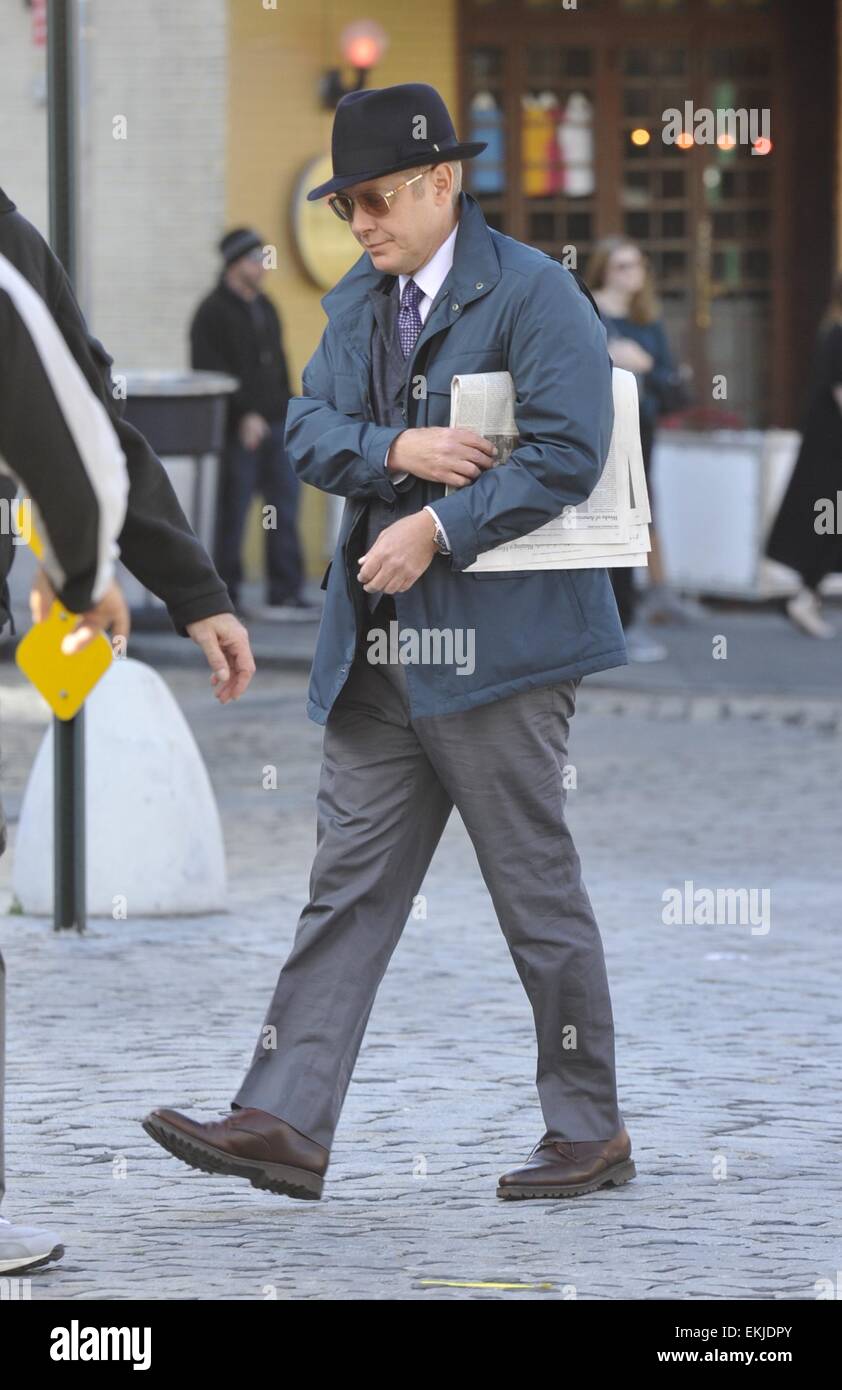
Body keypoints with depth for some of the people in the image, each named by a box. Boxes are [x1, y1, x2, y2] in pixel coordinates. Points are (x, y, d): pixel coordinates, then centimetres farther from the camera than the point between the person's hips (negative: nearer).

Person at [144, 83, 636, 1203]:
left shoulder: (534, 293, -8)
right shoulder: (355, 302, 16)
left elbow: (566, 454, -17)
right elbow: (309, 433, 7)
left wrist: (437, 530, -19)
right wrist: (396, 450, -12)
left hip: (498, 637, -7)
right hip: (379, 644, 7)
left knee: (539, 891, 0)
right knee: (350, 882, 1)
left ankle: (591, 1133, 10)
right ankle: (285, 1123, -4)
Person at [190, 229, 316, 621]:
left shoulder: (264, 308, 18)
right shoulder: (212, 313, -7)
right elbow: (212, 373, -15)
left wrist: (287, 413, 15)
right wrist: (244, 414, -20)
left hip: (275, 426, 8)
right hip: (240, 429, -7)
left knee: (284, 507, 3)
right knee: (232, 511, -1)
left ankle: (285, 595, 3)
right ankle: (224, 594, 7)